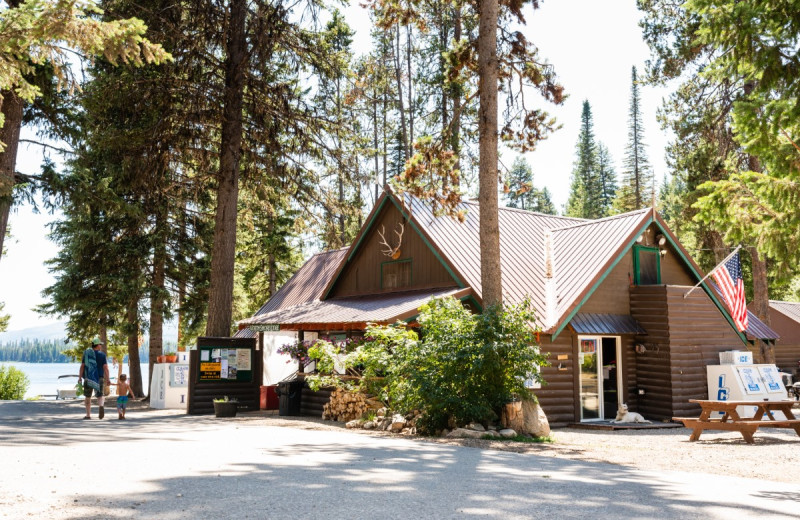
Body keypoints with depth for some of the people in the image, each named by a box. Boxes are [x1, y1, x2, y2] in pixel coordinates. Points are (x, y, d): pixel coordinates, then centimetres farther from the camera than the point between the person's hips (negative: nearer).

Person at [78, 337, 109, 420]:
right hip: (99, 378, -1)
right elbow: (105, 368, -7)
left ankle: (88, 415, 15)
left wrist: (80, 377, 2)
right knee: (100, 396, 6)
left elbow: (82, 366, -1)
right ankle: (101, 406, -26)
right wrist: (107, 379, -3)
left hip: (88, 378, 1)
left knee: (88, 396, 14)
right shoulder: (102, 354, -2)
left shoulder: (86, 353, 2)